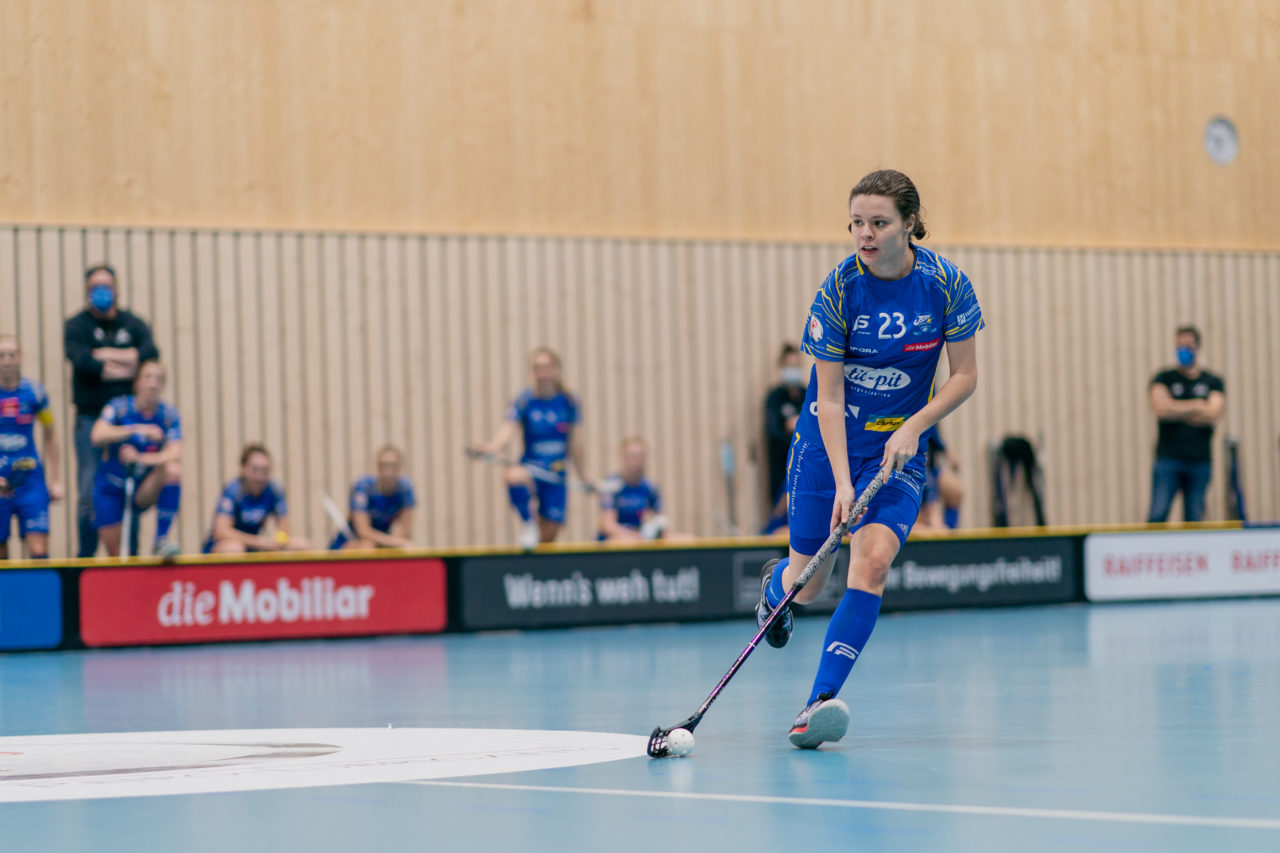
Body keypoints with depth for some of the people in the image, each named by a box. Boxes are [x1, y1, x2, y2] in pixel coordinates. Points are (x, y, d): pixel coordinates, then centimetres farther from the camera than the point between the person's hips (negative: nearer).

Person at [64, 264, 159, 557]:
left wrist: (107, 355, -11)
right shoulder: (76, 326, 5)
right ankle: (86, 555, 0)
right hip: (91, 419, -2)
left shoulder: (132, 324, 13)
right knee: (89, 491, -9)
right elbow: (81, 360, -14)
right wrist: (127, 365, -8)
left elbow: (151, 354, -6)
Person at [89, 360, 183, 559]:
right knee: (117, 558, -2)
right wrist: (137, 429, -38)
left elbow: (174, 454, -20)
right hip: (110, 490, -1)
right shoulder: (120, 407, -11)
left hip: (144, 490, 1)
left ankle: (162, 539, -26)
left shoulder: (169, 415, -6)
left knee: (173, 469, -31)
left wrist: (140, 458, -36)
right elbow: (97, 436, -29)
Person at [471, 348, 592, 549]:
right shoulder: (525, 400, -7)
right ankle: (527, 522, -16)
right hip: (531, 468, -2)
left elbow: (574, 440, 12)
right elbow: (508, 428, -21)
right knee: (514, 476, -39)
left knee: (548, 536, -1)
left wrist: (581, 475, 19)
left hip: (556, 475, 2)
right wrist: (493, 447, -43)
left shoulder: (568, 401, 1)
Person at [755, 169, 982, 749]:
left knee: (872, 562, -23)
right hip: (827, 445, 0)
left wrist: (914, 426, -18)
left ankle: (822, 699, -24)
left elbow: (965, 375, -4)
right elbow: (828, 396, -15)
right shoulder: (839, 289, -16)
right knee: (808, 586, 8)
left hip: (898, 446, 0)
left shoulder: (946, 284, -13)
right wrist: (842, 481, -23)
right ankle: (775, 584, 47)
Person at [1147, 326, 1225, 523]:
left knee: (1194, 518, 0)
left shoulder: (1213, 382, 10)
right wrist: (1196, 406, 0)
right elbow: (1161, 408, -9)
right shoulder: (1163, 379, 8)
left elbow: (1213, 415, -4)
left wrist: (1177, 410, -2)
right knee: (1158, 515, -12)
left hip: (1200, 460, 1)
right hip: (1168, 459, -1)